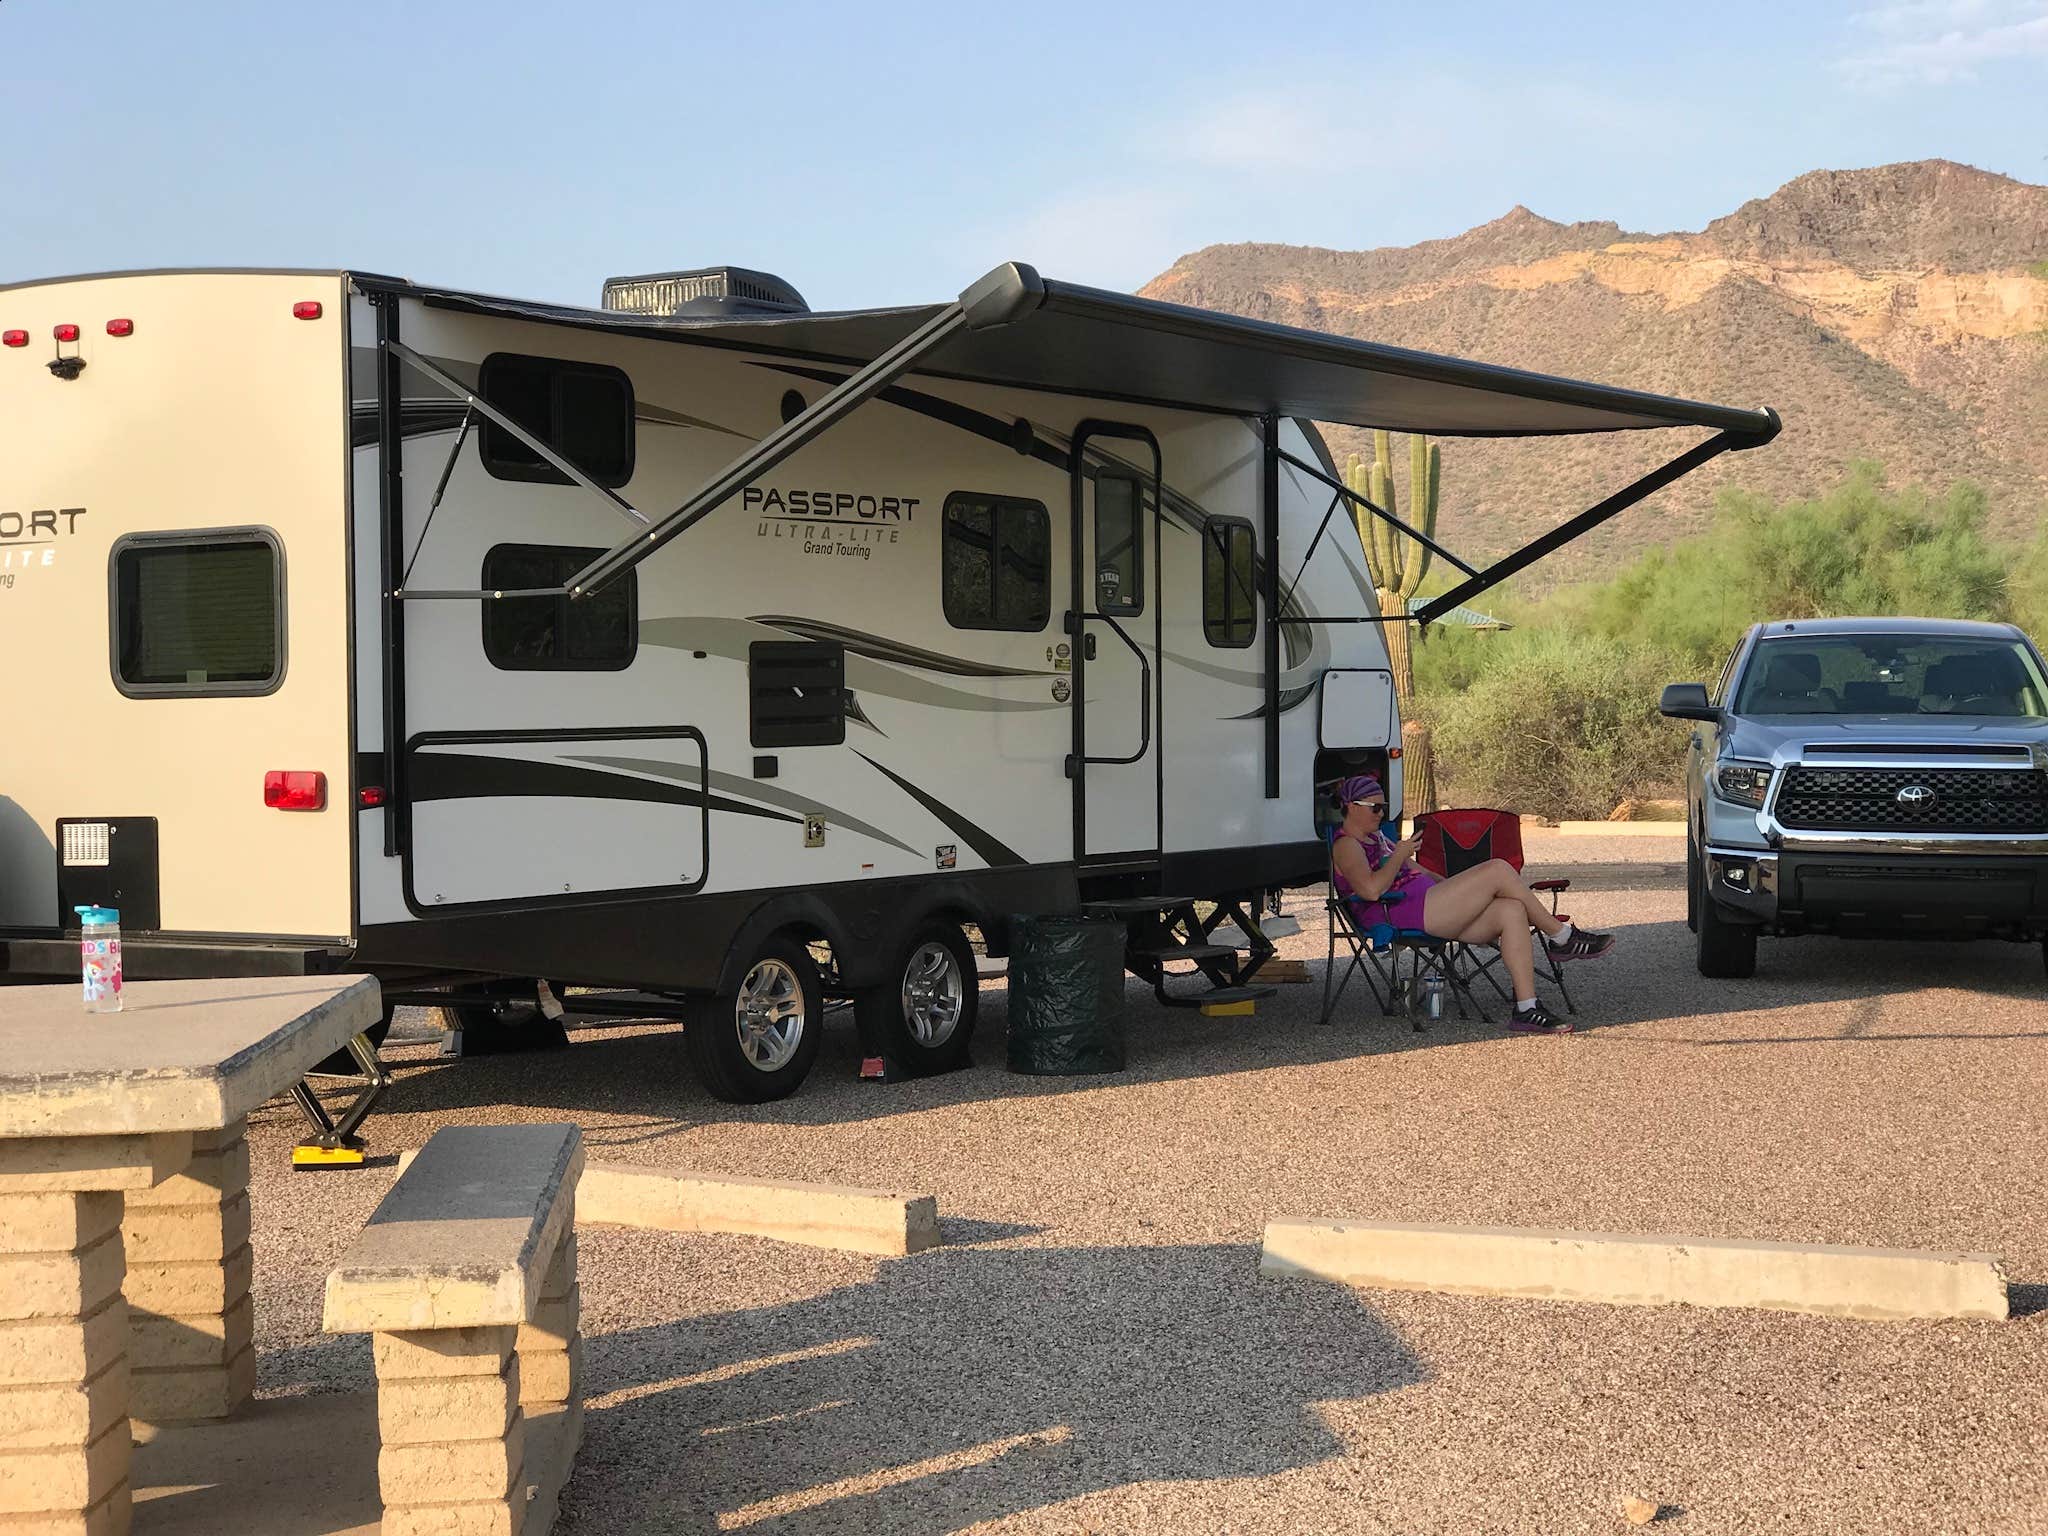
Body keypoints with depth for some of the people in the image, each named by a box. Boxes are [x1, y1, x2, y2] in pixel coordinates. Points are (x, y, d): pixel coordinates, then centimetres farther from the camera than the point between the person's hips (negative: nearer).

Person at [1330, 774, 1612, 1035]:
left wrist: (1455, 888, 22)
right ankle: (1562, 937, -4)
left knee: (1512, 911, -12)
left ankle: (1526, 1010, -18)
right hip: (1405, 913, -10)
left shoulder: (1375, 837, 30)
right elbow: (1371, 889, -21)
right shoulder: (1345, 846, -3)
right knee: (1498, 869, -16)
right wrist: (1399, 855, -9)